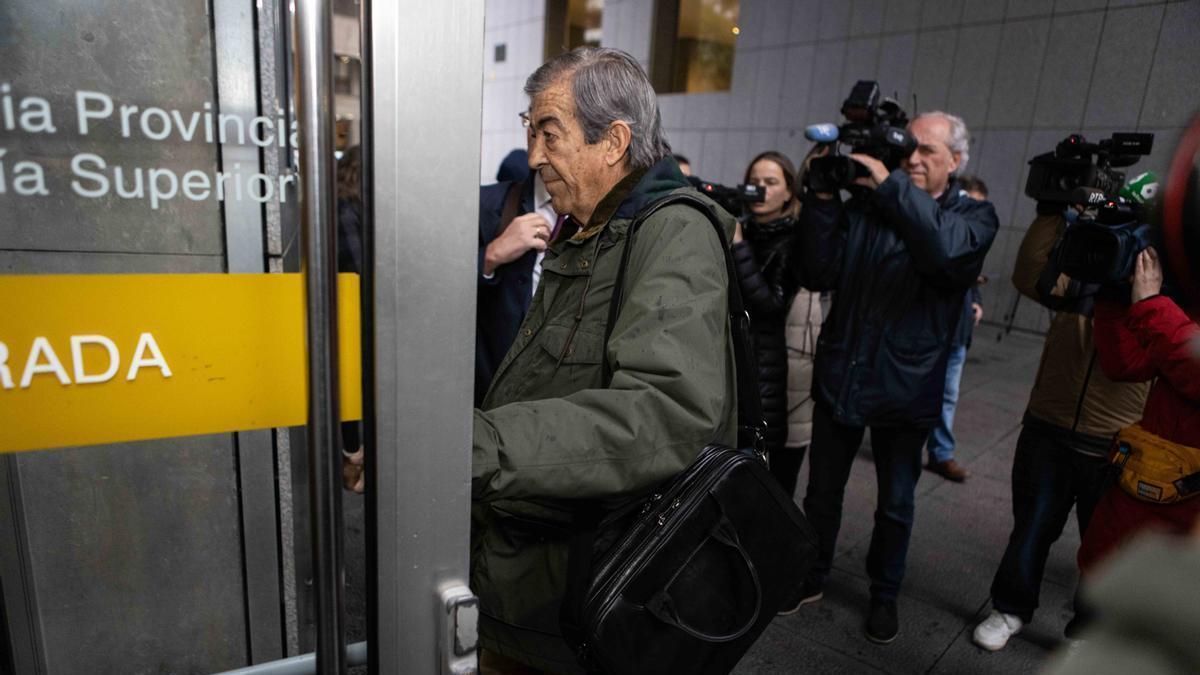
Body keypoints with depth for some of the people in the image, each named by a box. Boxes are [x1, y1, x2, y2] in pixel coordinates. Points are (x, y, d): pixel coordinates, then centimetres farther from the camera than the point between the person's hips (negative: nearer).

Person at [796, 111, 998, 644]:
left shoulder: (974, 217, -2)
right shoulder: (863, 205, 3)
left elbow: (945, 250, -27)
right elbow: (819, 274, -6)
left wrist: (891, 186, -26)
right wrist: (822, 200, -14)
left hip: (905, 386, -1)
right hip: (839, 375, 2)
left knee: (895, 505, 16)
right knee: (822, 491, 15)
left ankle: (884, 594, 38)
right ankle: (812, 576, 37)